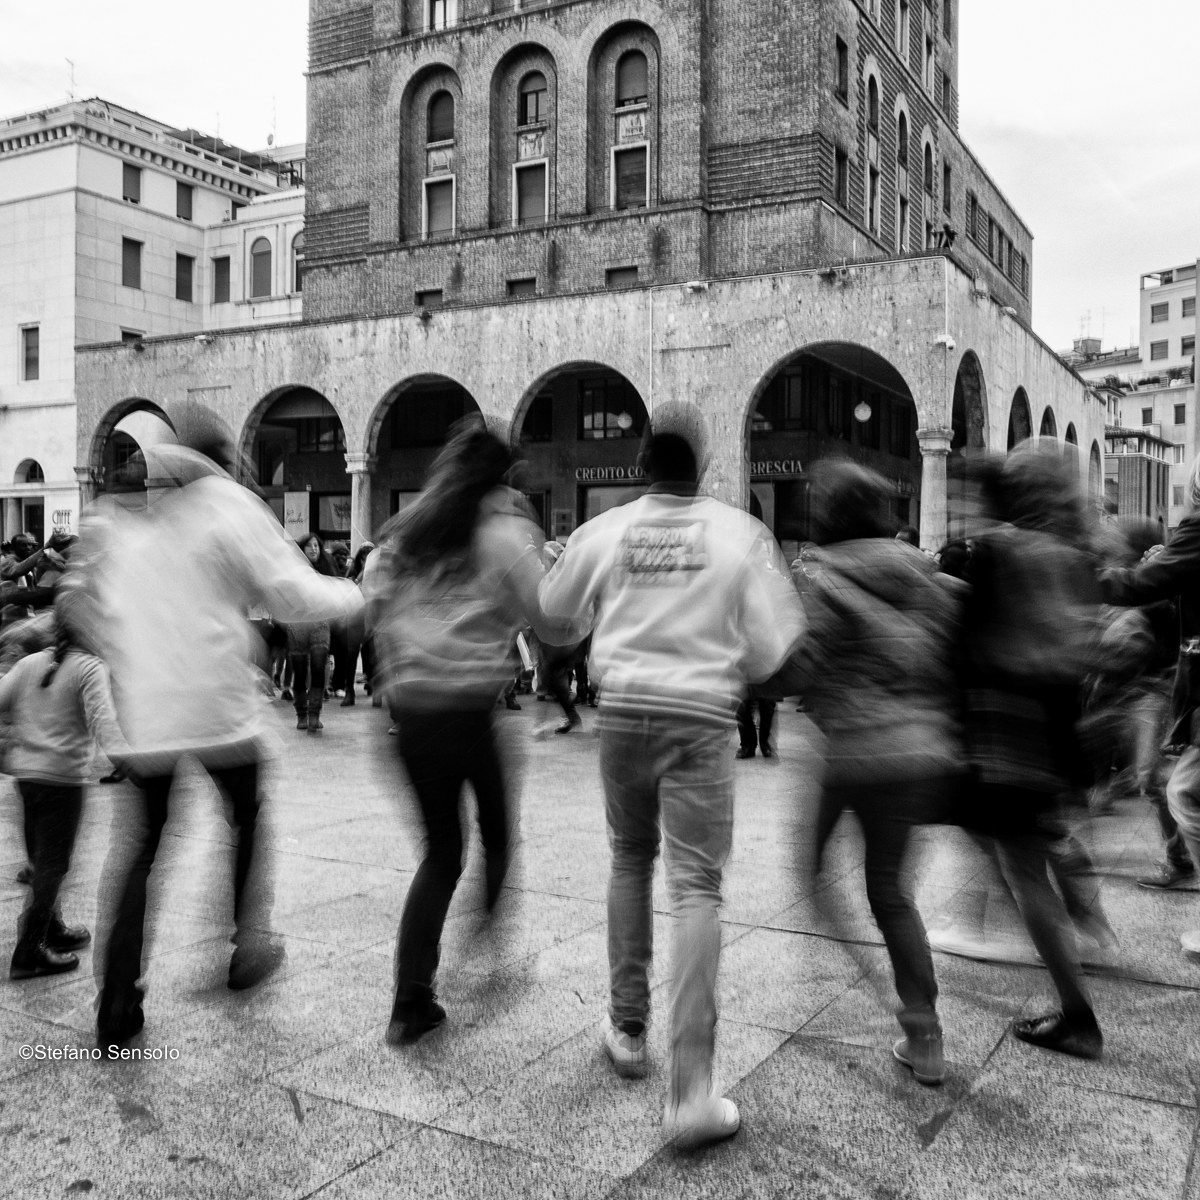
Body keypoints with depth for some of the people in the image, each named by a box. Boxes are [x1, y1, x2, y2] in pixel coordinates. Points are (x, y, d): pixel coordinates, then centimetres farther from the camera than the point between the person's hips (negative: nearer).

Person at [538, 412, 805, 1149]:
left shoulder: (605, 531, -1)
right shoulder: (740, 532, -7)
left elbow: (553, 609, 15)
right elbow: (773, 644, -6)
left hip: (625, 710, 3)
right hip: (702, 719, -2)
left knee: (631, 860, 23)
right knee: (697, 887, -1)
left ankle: (628, 1027, 32)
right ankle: (692, 1092, -5)